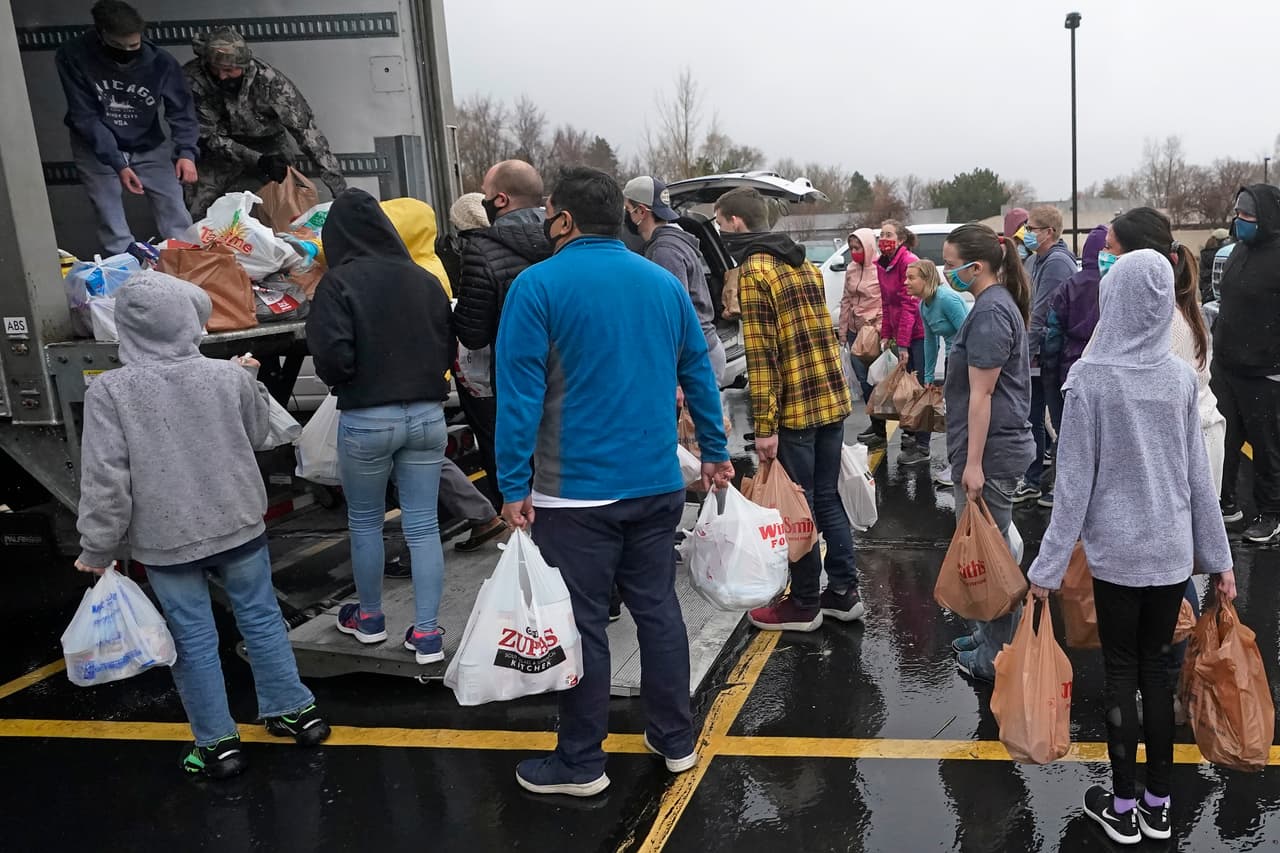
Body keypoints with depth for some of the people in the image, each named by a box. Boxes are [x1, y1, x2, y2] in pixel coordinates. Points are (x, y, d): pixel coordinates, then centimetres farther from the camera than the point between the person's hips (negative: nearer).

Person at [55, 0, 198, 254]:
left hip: (148, 146, 1)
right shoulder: (72, 57, -22)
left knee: (174, 209, -4)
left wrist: (186, 152, -27)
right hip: (96, 148, -1)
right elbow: (85, 117, -20)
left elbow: (181, 111, -10)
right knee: (111, 221, -8)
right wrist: (117, 164, -29)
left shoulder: (161, 62, -19)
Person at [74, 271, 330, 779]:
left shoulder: (110, 391, -14)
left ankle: (218, 744, 22)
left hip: (165, 539, -2)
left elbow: (105, 478, -14)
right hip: (239, 524, 2)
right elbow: (257, 437, 9)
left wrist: (98, 548, -3)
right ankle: (294, 711, 30)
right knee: (261, 618, 17)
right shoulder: (229, 376, -8)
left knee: (194, 641, 10)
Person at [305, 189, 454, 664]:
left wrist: (339, 381, 4)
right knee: (423, 524, 7)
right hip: (427, 413, 3)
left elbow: (332, 355, -17)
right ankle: (426, 633, 10)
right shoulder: (425, 280, 2)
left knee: (364, 521, 16)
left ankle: (369, 618, 32)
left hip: (366, 419, -3)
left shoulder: (339, 282, -10)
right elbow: (448, 348, 7)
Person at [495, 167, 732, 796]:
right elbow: (699, 375, 10)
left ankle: (580, 764, 19)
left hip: (575, 491, -5)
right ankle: (675, 740, 28)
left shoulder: (538, 285, -9)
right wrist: (715, 453, 19)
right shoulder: (665, 283, 6)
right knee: (658, 608, 15)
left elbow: (519, 392, -14)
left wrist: (514, 485, -10)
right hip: (657, 484, 5)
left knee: (582, 623, 5)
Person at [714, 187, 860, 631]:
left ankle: (804, 604, 16)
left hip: (794, 410, -8)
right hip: (833, 400, 8)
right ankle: (844, 592, 25)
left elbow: (761, 354, -17)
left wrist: (765, 425, -17)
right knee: (828, 498, 17)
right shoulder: (803, 264, 14)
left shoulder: (753, 272, -12)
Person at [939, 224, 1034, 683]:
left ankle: (995, 657, 10)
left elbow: (981, 394, -21)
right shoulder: (999, 303, 15)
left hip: (990, 449, -10)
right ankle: (987, 634, 31)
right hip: (1000, 443, 10)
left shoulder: (990, 313, -18)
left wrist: (974, 463, -20)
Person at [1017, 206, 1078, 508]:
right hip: (1034, 356, 9)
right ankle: (1032, 481, 26)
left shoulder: (1058, 263, -17)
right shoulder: (1034, 261, 13)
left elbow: (1042, 314, -21)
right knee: (1032, 419, 15)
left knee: (1060, 422, 2)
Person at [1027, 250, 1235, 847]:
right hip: (1172, 550, 3)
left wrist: (1050, 564, -7)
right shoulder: (1182, 377, -2)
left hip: (1116, 550, -3)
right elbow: (1199, 475, 3)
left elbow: (1075, 479, -13)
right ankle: (1158, 804, 26)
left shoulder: (1090, 377, -13)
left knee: (1121, 671, 9)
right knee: (1155, 665, 15)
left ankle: (1122, 808, 20)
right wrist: (1219, 557, 11)